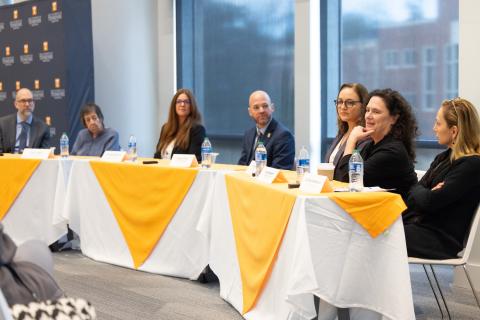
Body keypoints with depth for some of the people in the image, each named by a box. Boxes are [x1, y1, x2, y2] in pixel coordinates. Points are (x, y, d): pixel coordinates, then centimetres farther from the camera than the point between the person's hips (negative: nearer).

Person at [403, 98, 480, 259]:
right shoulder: (444, 157, 17)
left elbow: (430, 202, -20)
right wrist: (427, 193, -12)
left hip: (441, 239, -8)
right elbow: (415, 190, 9)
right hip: (418, 223, 8)